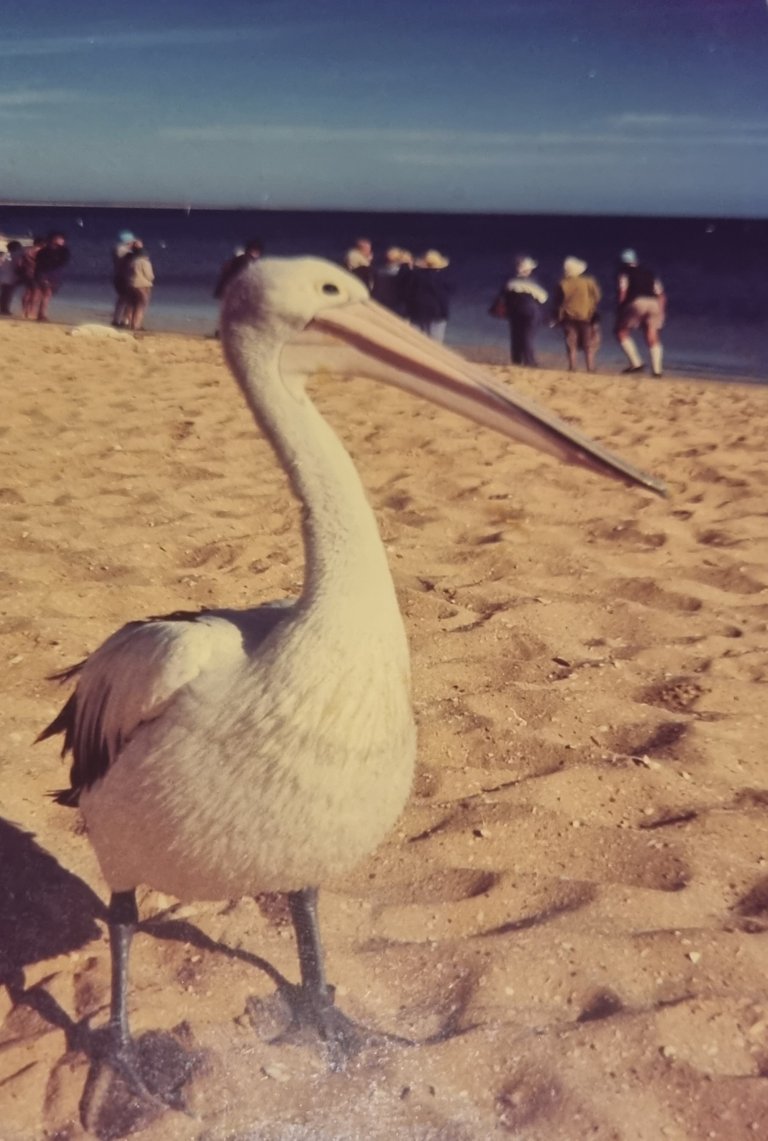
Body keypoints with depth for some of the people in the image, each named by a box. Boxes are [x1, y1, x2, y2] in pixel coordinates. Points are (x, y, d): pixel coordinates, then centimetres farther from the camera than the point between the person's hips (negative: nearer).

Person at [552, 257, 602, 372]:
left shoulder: (563, 284, -5)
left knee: (571, 346, 7)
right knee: (590, 346, 6)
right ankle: (590, 368, 0)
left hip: (569, 317, 1)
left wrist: (558, 317, 10)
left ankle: (572, 368, 3)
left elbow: (558, 302, 0)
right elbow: (597, 298, 0)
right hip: (587, 317, -1)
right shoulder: (589, 281, -6)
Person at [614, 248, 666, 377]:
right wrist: (661, 313, 22)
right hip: (653, 303, 4)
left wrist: (619, 309, 3)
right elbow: (660, 294, 21)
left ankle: (636, 363, -5)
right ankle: (657, 370, -1)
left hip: (636, 302, -4)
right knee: (653, 338, 9)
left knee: (622, 332, 9)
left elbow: (622, 291, -2)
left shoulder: (624, 271, 14)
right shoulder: (649, 272, 28)